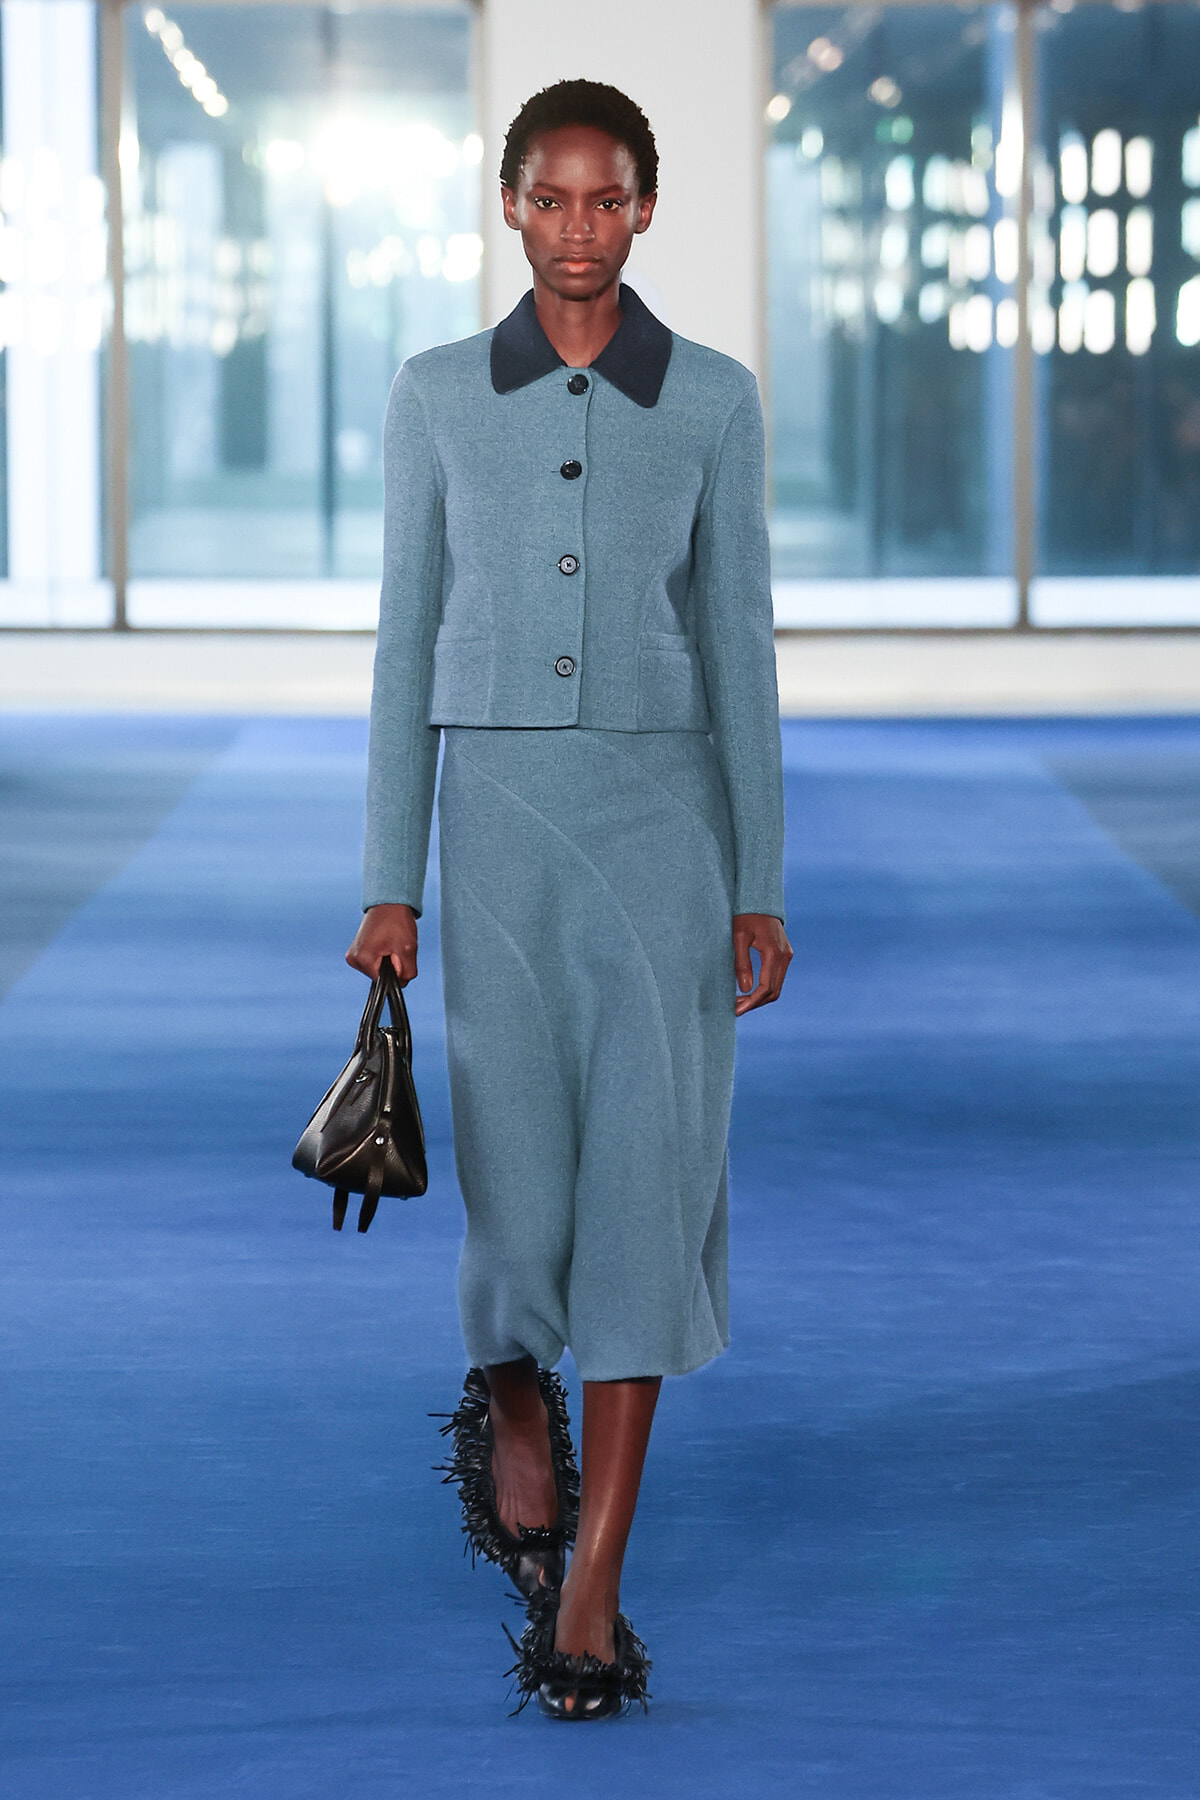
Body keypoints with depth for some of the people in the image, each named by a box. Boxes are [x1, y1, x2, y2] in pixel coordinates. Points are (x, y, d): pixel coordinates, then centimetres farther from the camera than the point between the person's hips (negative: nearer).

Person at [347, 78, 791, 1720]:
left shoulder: (713, 398, 3)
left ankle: (589, 1590, -3)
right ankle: (514, 1405, 35)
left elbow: (738, 642, 5)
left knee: (648, 1172, -8)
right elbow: (408, 643, 5)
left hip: (661, 811, 0)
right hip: (495, 805, 0)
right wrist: (391, 887, 1)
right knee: (521, 1174, -1)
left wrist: (761, 885, 1)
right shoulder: (439, 397, 4)